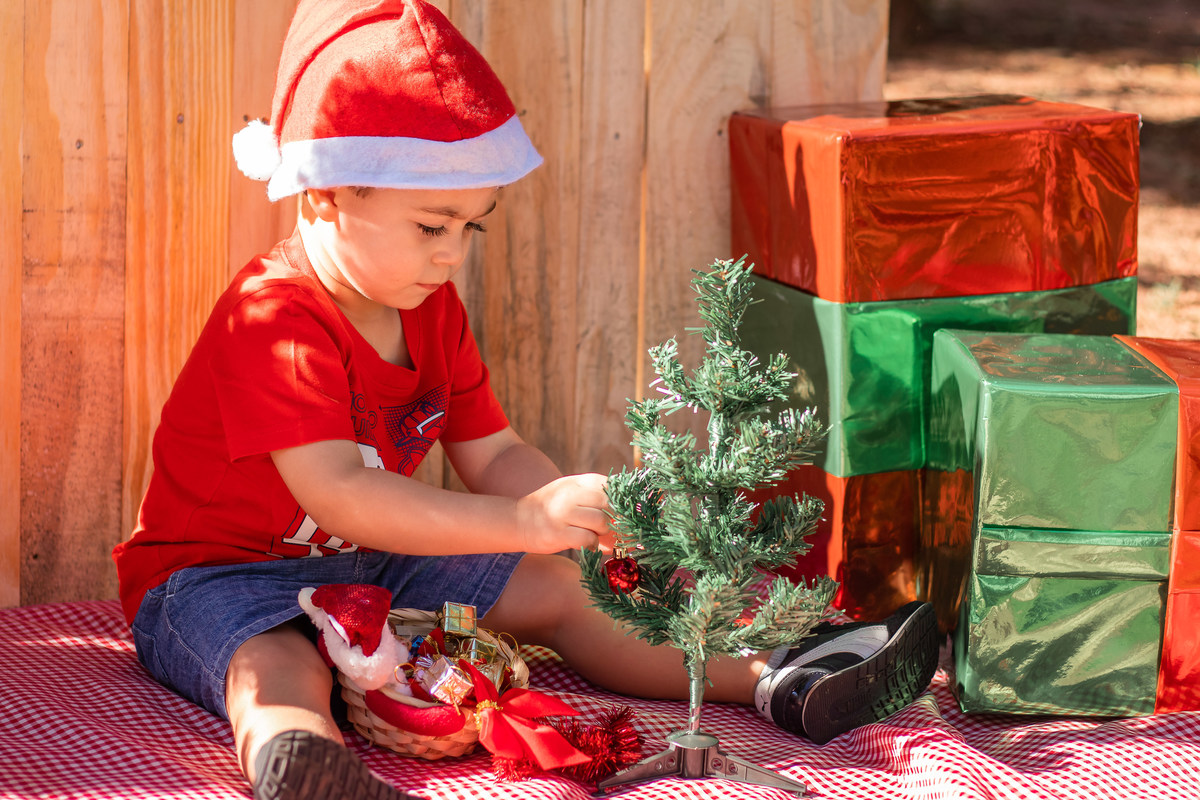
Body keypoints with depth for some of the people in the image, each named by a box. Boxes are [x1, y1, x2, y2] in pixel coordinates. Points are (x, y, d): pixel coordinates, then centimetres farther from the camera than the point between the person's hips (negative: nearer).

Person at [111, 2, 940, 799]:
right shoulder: (273, 318, -26)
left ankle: (774, 681, 0)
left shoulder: (430, 310, 4)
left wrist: (583, 506, -15)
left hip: (372, 564, 9)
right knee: (278, 665, -41)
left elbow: (493, 455, 8)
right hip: (220, 575, -8)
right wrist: (524, 523, -43)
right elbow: (337, 495, -37)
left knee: (558, 591, 0)